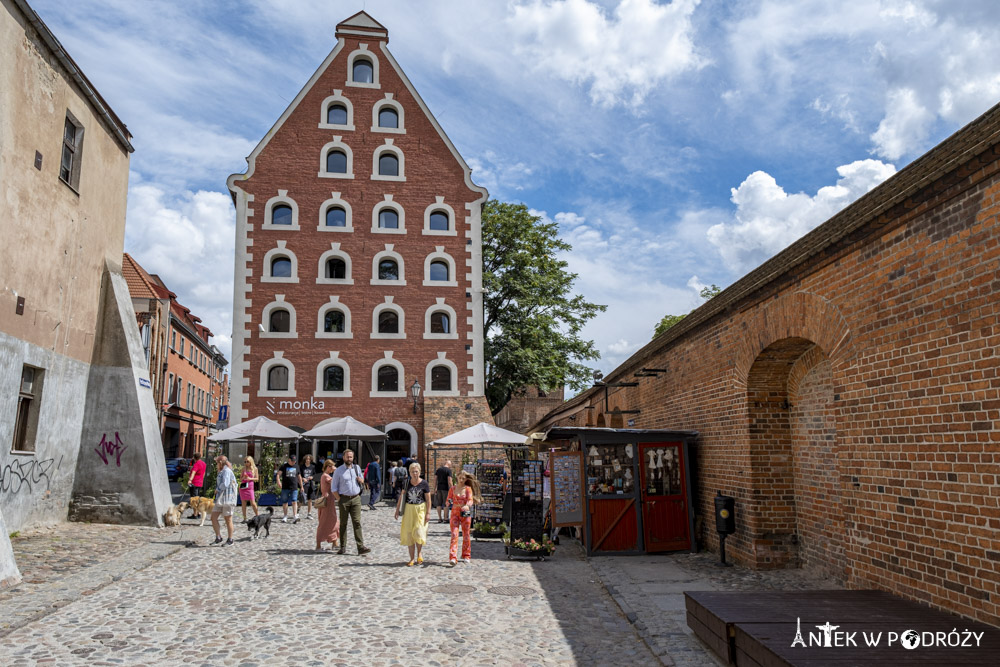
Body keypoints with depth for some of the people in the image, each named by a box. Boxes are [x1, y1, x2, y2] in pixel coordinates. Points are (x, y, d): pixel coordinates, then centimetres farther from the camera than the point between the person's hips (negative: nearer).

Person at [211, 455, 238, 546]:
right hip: (220, 499, 10)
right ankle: (218, 538, 10)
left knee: (228, 519, -1)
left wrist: (217, 490, -8)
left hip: (227, 499, -10)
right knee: (214, 517, 4)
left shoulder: (226, 471, -12)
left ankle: (230, 540, 9)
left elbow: (225, 484, -24)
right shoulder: (222, 472, 19)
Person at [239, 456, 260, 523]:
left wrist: (250, 478, -9)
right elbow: (240, 479, 13)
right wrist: (243, 478, -9)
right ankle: (244, 518, 7)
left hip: (250, 487, -2)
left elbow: (257, 479, 6)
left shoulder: (254, 469, 4)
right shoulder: (244, 468, 9)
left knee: (253, 503, -8)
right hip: (243, 487, 2)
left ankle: (257, 516, 6)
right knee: (244, 503, 2)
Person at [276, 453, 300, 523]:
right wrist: (278, 482, -22)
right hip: (285, 488, -1)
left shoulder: (296, 467, 13)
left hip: (294, 488, 1)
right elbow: (278, 474, -4)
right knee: (284, 502, 6)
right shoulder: (284, 467, 4)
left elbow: (299, 477, 21)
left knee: (294, 502, -10)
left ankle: (295, 516, -15)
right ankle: (285, 517, 17)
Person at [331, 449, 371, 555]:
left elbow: (362, 481, 23)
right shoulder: (338, 471, 1)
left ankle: (361, 547, -10)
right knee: (343, 523, 5)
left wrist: (361, 480, -1)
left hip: (356, 498, 2)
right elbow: (334, 488, 2)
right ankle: (343, 547, 13)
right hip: (344, 499, -2)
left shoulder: (357, 468, 12)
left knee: (357, 522, -5)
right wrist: (339, 500, -6)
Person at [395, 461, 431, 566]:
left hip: (420, 510, -3)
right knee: (409, 534, 4)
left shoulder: (424, 483, -6)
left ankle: (419, 553, 16)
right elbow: (402, 496, 10)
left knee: (418, 532, -12)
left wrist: (428, 513, -8)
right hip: (408, 510, 3)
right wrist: (397, 509, 6)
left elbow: (428, 499, -4)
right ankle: (411, 558, 15)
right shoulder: (407, 482, 3)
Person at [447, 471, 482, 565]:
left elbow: (470, 500, -11)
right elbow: (448, 501, 7)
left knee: (466, 535, 7)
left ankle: (466, 556, 21)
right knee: (454, 535, -10)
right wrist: (449, 502, -17)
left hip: (465, 514, 0)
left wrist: (467, 506, -33)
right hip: (455, 513, 0)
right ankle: (452, 558, -17)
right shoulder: (453, 489, 7)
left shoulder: (468, 489, 2)